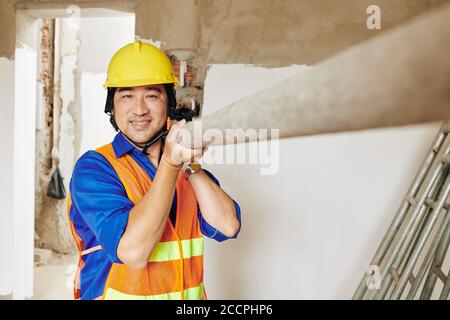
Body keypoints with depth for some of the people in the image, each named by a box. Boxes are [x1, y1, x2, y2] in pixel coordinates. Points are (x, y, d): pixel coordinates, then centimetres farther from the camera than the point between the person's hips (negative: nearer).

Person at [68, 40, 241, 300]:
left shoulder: (186, 168, 7)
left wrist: (190, 164, -11)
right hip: (120, 294, -3)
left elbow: (228, 226, -4)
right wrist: (170, 163, -17)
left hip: (189, 293, 3)